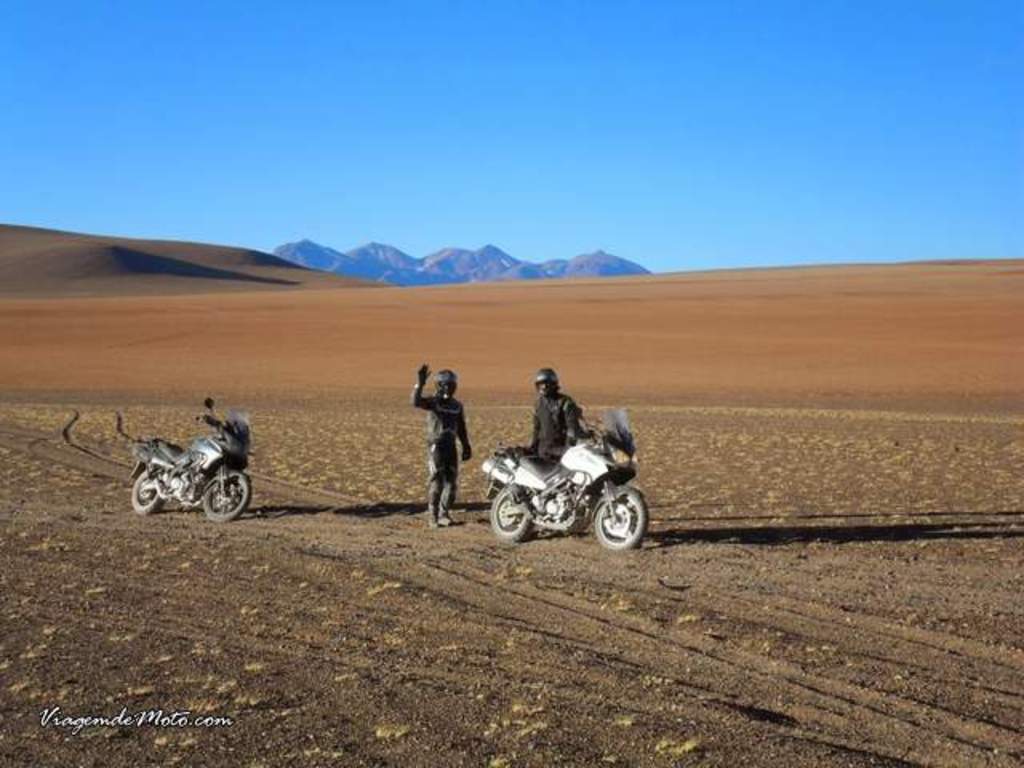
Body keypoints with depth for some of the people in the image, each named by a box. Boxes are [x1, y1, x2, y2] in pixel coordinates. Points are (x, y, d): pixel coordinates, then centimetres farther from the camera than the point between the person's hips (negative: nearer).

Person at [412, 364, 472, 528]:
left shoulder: (457, 406, 12)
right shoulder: (433, 402, -6)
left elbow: (461, 428, 19)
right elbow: (416, 401, -27)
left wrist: (466, 446, 15)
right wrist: (420, 383, -37)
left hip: (451, 446, 5)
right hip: (435, 446, -5)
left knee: (452, 481, 4)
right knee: (437, 481, -11)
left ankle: (444, 514, 16)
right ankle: (432, 515, -2)